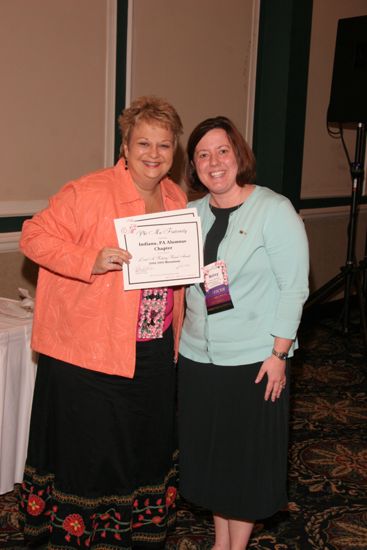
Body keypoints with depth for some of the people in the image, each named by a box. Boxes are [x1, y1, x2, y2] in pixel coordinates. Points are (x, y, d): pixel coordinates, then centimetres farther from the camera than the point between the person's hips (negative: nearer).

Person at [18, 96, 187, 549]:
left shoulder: (177, 200, 8)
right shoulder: (90, 192, -15)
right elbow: (35, 236, -16)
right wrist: (89, 261, -28)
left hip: (156, 353, 7)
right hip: (89, 356, -7)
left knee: (151, 447, 20)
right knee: (89, 454, 6)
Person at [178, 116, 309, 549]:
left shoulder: (274, 210, -10)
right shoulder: (192, 214, 5)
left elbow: (294, 287, -11)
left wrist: (278, 354, -15)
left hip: (254, 360, -5)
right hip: (198, 356, 5)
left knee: (249, 454, 9)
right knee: (209, 451, 16)